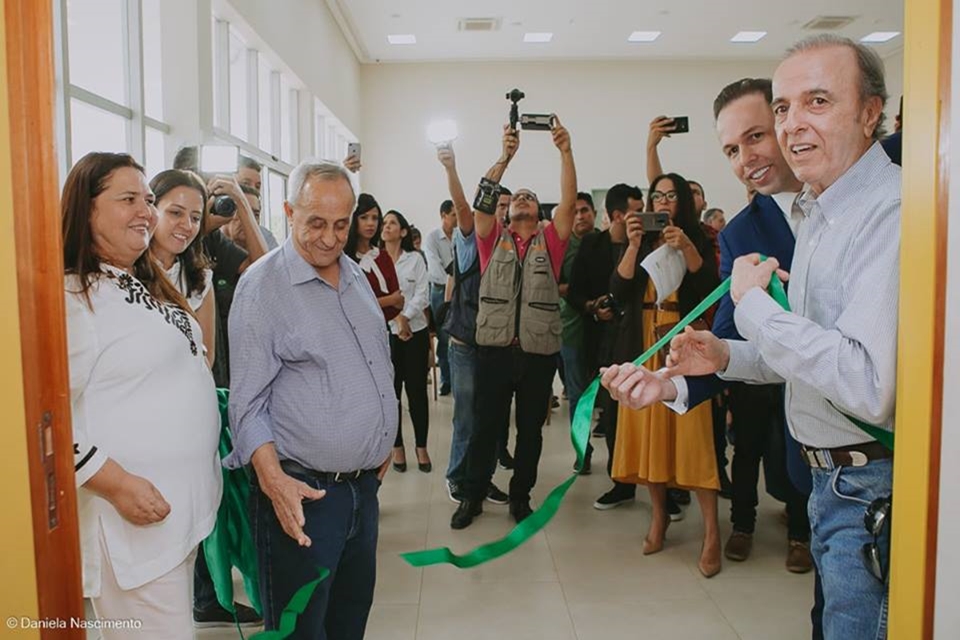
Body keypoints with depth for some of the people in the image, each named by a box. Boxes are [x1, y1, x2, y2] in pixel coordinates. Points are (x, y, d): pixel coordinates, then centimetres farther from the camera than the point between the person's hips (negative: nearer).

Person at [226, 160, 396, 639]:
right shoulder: (263, 285, -11)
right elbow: (248, 404, -13)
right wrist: (273, 479, -25)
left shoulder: (356, 275, 10)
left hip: (365, 485, 7)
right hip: (302, 492, -6)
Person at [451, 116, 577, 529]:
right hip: (494, 347, -1)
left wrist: (566, 152, -13)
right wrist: (505, 157, -15)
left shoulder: (549, 242, 8)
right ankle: (472, 497, 21)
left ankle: (520, 498, 25)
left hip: (539, 351, 1)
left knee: (531, 429, 10)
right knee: (486, 425, 7)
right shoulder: (493, 240, 9)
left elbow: (569, 201, -3)